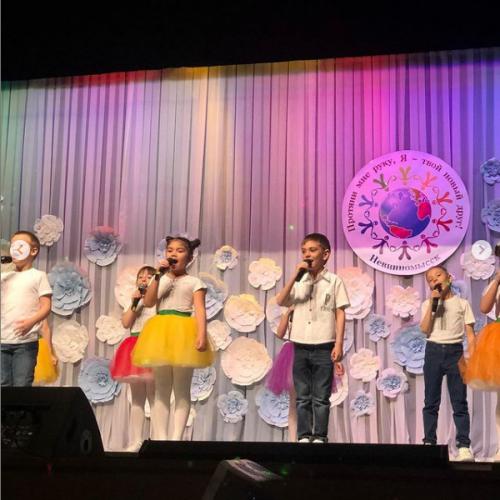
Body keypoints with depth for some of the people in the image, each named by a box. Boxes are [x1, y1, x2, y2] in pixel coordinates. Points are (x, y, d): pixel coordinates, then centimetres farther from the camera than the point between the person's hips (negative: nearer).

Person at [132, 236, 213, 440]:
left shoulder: (194, 282, 6)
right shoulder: (160, 280, 16)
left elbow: (200, 310, -4)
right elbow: (148, 302, 1)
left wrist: (201, 335, -19)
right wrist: (158, 275, -6)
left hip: (183, 333, -3)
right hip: (161, 333, 4)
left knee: (181, 390, -1)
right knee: (160, 390, 4)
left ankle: (176, 438, -2)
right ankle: (160, 438, 5)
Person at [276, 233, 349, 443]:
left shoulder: (334, 281, 1)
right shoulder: (299, 281, 11)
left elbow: (340, 314, 0)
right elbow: (280, 301, -1)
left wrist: (339, 344, -7)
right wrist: (296, 277, -9)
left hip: (324, 347, -3)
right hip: (301, 347, 3)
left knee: (321, 398, 1)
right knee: (303, 397, 6)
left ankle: (320, 437, 7)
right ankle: (304, 436, 12)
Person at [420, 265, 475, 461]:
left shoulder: (462, 303, 6)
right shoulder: (428, 304, 10)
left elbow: (470, 334, 4)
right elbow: (425, 329, -5)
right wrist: (433, 302, -8)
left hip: (455, 351, -1)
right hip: (433, 351, 2)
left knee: (459, 401, -3)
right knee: (431, 401, 4)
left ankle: (464, 446, -5)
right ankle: (429, 442, 8)